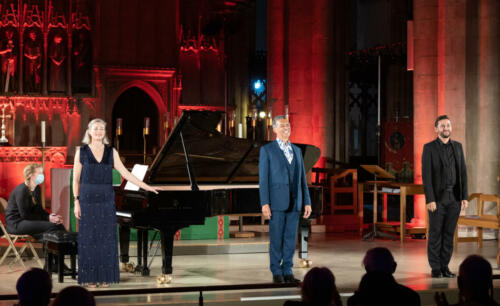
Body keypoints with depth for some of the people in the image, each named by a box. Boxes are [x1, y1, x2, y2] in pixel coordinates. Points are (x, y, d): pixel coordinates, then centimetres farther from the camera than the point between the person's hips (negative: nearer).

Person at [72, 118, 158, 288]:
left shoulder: (111, 152, 6)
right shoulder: (81, 151, 1)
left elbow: (125, 173, 4)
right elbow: (76, 179, 2)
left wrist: (146, 186, -2)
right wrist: (76, 202, -5)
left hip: (106, 200, 2)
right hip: (88, 199, -2)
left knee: (106, 239, 3)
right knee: (89, 238, 1)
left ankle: (105, 277, 11)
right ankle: (90, 277, 8)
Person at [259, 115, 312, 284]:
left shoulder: (296, 150, 15)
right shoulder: (267, 150, 0)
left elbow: (302, 179, 14)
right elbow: (263, 179, -5)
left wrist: (307, 202, 8)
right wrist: (264, 203, -12)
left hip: (294, 202, 4)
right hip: (277, 201, -4)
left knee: (290, 238, 5)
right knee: (276, 238, -2)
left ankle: (287, 271, 11)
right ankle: (276, 273, 6)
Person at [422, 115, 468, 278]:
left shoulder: (457, 146, 9)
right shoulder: (429, 148, -5)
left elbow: (463, 172, 9)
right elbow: (426, 175, -9)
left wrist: (464, 197, 1)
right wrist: (430, 200, -16)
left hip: (454, 197, 4)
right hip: (437, 197, -4)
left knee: (449, 234, 6)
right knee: (435, 234, 0)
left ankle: (445, 267, 13)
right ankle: (435, 269, 7)